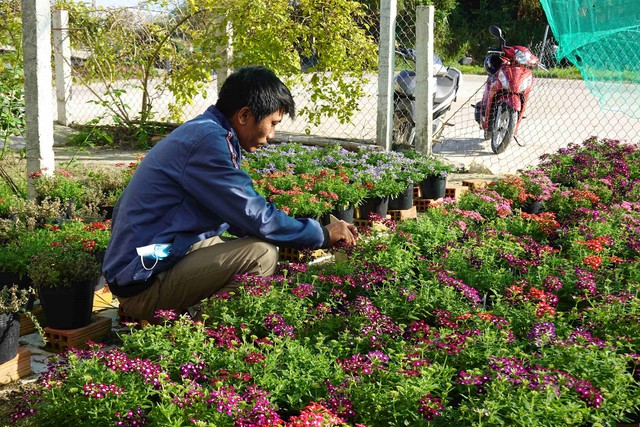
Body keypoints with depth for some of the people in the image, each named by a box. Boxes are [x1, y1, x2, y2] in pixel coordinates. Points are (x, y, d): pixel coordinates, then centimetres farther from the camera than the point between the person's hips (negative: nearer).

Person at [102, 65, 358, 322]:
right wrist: (322, 236, -5)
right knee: (262, 253, -21)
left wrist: (305, 238, 14)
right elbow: (256, 217, -18)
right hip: (144, 284, -11)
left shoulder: (201, 132, 13)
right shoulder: (208, 142, -18)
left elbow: (240, 214, 20)